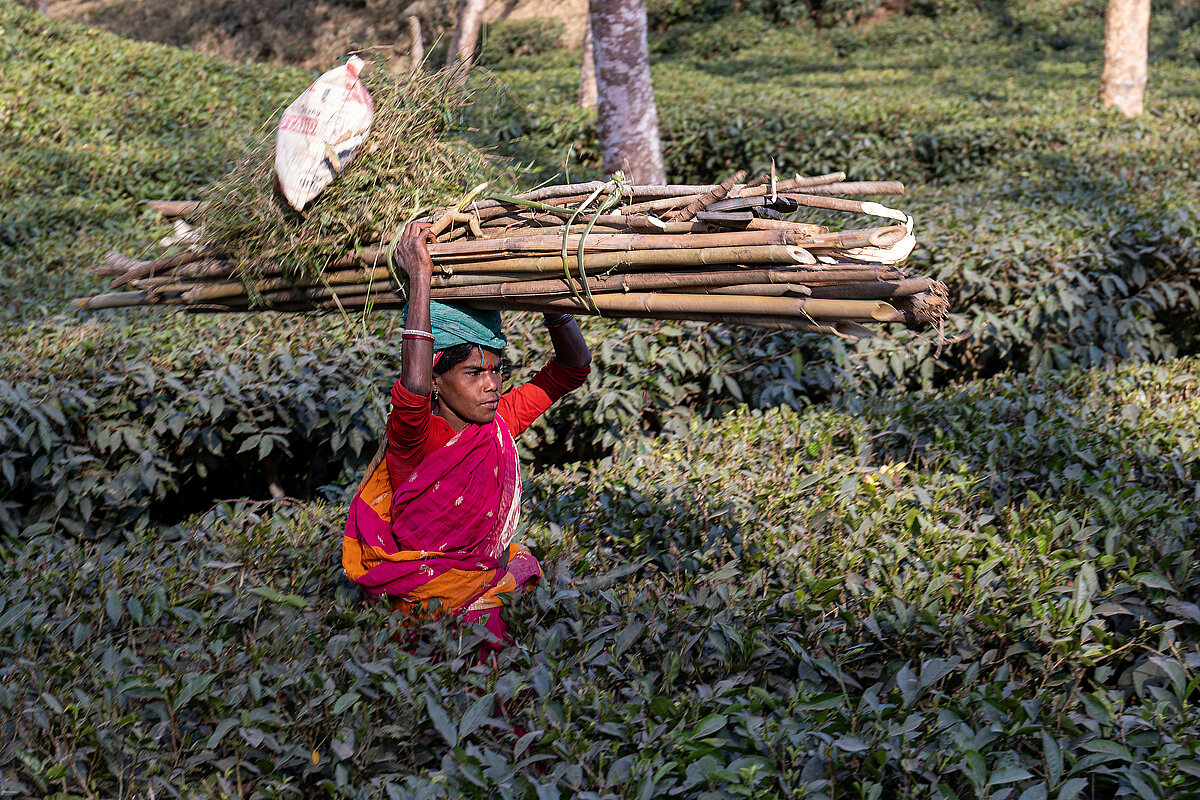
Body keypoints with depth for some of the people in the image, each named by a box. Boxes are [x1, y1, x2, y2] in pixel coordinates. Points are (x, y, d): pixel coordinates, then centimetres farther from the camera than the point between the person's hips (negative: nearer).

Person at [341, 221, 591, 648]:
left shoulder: (499, 423, -1)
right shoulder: (414, 440, -19)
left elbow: (572, 368, 3)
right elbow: (413, 387, -41)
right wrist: (419, 277, -36)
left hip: (496, 575, 7)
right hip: (434, 599, -7)